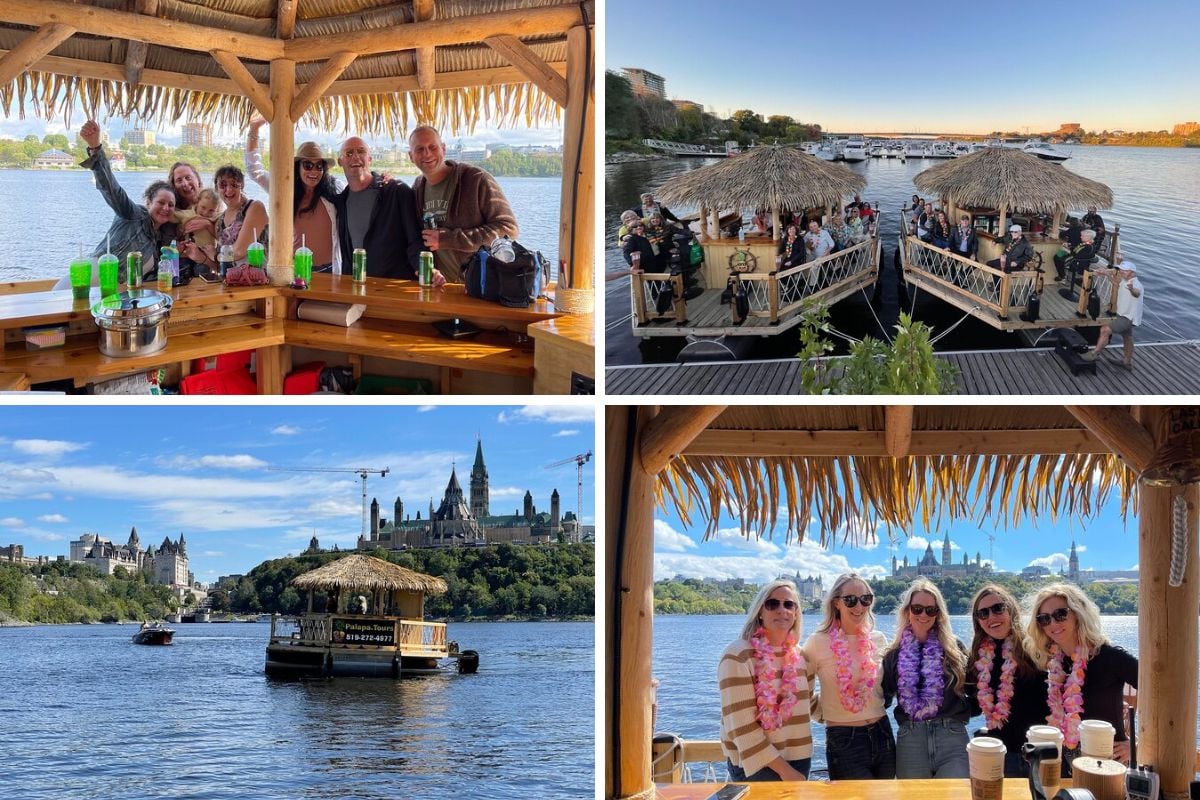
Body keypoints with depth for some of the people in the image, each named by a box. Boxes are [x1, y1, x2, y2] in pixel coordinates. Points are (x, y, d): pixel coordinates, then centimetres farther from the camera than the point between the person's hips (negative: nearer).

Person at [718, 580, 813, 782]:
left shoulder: (800, 655, 7)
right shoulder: (738, 656, -13)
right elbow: (741, 726, -18)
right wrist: (784, 770, -18)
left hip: (799, 760, 6)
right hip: (755, 765, -6)